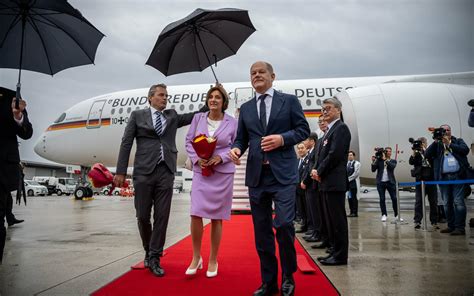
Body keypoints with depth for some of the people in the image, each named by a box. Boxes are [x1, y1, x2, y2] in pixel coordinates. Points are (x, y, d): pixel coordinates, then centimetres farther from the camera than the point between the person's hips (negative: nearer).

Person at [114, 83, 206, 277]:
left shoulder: (172, 116, 17)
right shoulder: (138, 115, 9)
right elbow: (126, 143, 5)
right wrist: (120, 172, -2)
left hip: (166, 172, 2)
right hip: (143, 171, -2)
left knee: (162, 216, 0)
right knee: (143, 216, 6)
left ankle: (154, 258, 11)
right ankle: (148, 251, 29)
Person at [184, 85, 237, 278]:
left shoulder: (232, 122, 1)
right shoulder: (198, 118, 5)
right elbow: (189, 141, 7)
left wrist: (221, 157, -14)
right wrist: (197, 159, -10)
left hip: (223, 173, -1)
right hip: (201, 172, 1)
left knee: (216, 218, 4)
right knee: (196, 214, -8)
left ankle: (213, 260, 19)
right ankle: (196, 258, 12)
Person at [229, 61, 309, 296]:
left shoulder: (289, 100, 6)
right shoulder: (245, 108, 15)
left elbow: (303, 129, 4)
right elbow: (241, 137, 14)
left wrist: (283, 138, -13)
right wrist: (236, 149, -7)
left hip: (282, 173, -3)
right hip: (256, 175, 4)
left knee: (283, 224, -12)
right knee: (261, 231, 8)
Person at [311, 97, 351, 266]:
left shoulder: (341, 128, -9)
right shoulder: (330, 130, 20)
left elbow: (335, 155, -18)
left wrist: (320, 172, -10)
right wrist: (318, 171, 4)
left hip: (335, 182, -10)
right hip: (327, 182, 10)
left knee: (338, 219, -3)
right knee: (331, 219, 14)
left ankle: (340, 256, 5)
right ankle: (335, 251, 23)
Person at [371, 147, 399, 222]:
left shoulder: (393, 161, 9)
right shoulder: (379, 160, 6)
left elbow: (392, 166, -14)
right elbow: (373, 170, 0)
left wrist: (385, 159, -16)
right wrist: (373, 162, -14)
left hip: (390, 182, 1)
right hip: (381, 182, 0)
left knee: (394, 198, 0)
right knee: (382, 199, 2)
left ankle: (397, 215, 10)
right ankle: (384, 215, 12)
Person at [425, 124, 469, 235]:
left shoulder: (458, 141, 14)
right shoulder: (437, 144, 14)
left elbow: (465, 150, -5)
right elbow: (427, 154, 0)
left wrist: (449, 143, -7)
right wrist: (435, 141, -7)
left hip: (458, 176, -2)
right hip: (443, 177, 2)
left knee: (458, 202, -8)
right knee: (447, 203, 6)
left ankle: (460, 227, -6)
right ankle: (451, 226, 14)